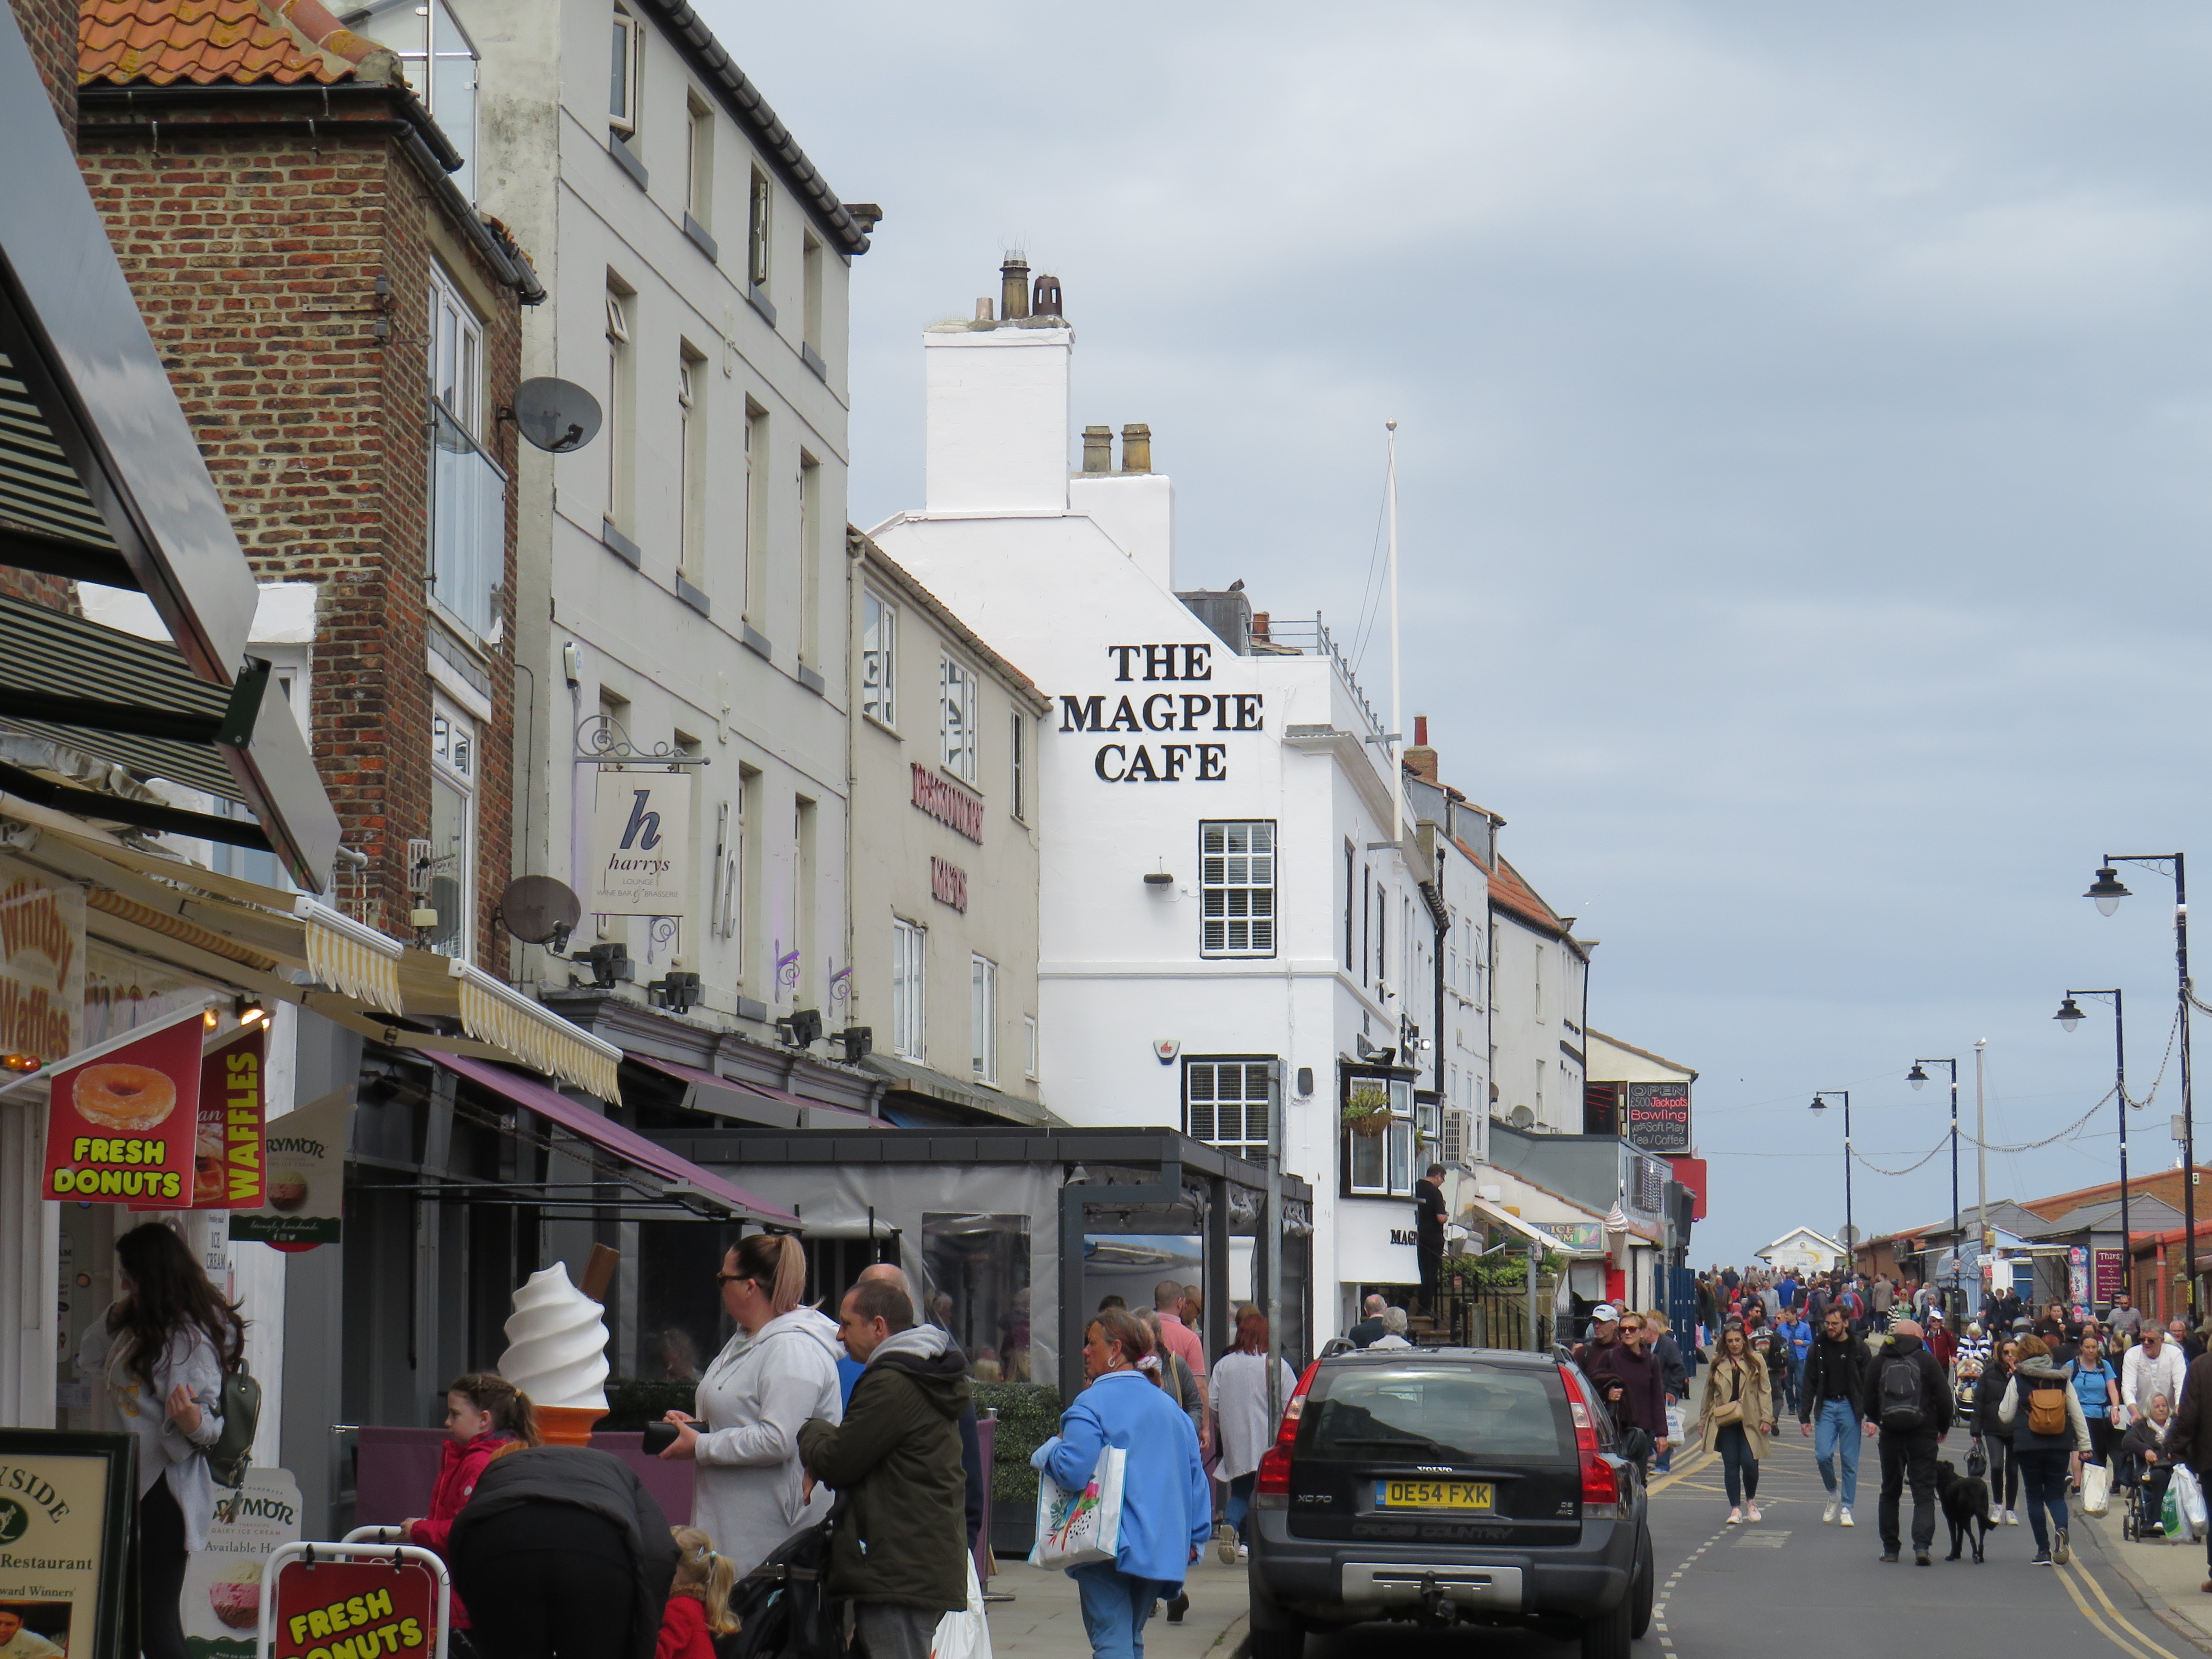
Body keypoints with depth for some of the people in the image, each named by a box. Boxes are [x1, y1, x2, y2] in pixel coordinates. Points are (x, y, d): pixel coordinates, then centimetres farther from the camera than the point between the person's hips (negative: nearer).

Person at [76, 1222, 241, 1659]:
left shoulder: (191, 1337, -16)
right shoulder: (137, 1325, 13)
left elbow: (208, 1423, -21)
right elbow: (90, 1362, 26)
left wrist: (193, 1420, -45)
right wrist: (117, 1314, 12)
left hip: (165, 1490, -10)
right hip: (130, 1480, 10)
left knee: (154, 1617, -12)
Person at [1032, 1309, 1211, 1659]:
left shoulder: (1092, 1403, -11)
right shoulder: (1169, 1407, 13)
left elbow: (1073, 1472, -22)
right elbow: (1196, 1477, 14)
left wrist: (1047, 1452, -1)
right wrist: (1194, 1539, 18)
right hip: (1160, 1548, 7)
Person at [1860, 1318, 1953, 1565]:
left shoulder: (1879, 1362, 3)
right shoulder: (1927, 1360, -3)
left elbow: (1868, 1401, 7)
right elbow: (1944, 1398, -6)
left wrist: (1875, 1421, 27)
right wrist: (1943, 1428, 10)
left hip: (1890, 1434, 2)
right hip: (1923, 1434, -2)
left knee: (1890, 1492, 14)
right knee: (1924, 1492, 0)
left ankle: (1890, 1549, 14)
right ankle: (1922, 1545, -17)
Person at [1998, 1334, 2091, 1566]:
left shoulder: (2018, 1380, -2)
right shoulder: (2061, 1379, 5)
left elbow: (2005, 1415, 1)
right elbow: (2077, 1413, 6)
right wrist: (2084, 1445, 11)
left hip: (2028, 1446, -2)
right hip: (2059, 1445, 2)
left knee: (2035, 1496, 9)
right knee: (2056, 1494, 9)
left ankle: (2043, 1550, 5)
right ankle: (2061, 1530, -22)